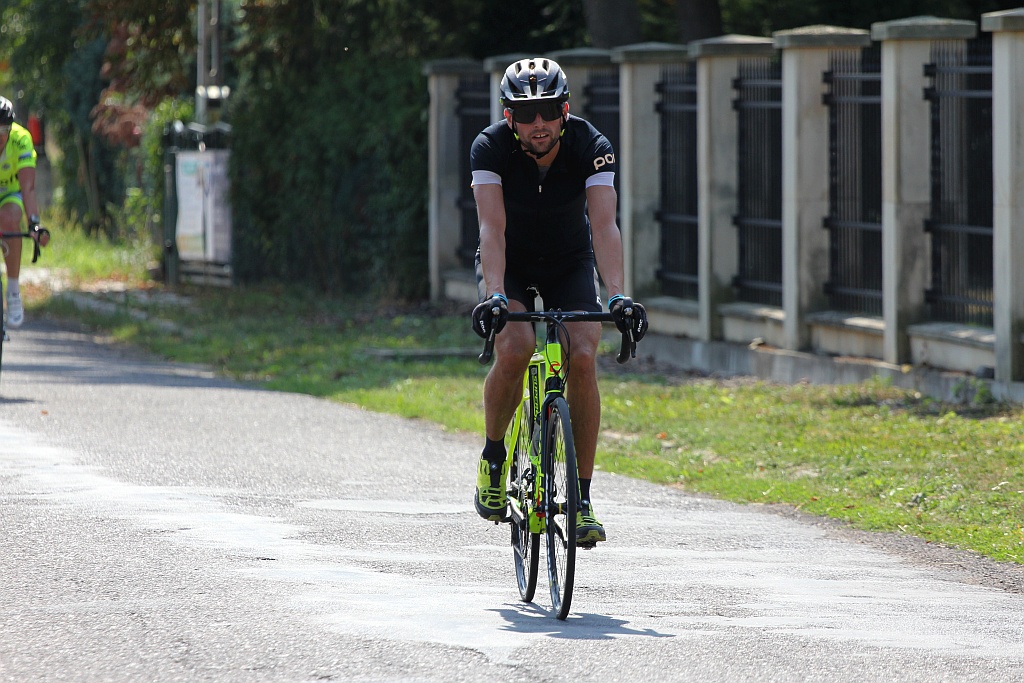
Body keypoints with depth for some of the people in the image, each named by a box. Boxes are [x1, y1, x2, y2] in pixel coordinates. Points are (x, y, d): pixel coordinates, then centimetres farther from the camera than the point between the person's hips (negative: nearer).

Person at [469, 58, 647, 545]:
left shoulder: (591, 147, -24)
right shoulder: (490, 148, -26)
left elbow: (604, 226, -35)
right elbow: (492, 229, -35)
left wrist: (617, 295, -49)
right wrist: (495, 295, -50)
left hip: (570, 265, 1)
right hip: (510, 265, -1)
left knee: (583, 359, -21)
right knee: (515, 349, -29)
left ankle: (582, 499, -14)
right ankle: (493, 455, -3)